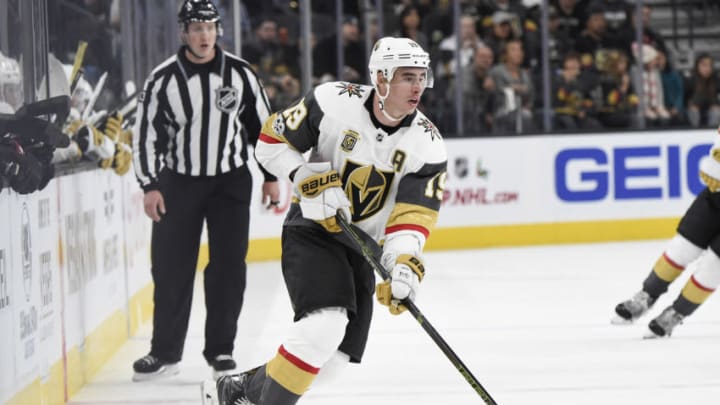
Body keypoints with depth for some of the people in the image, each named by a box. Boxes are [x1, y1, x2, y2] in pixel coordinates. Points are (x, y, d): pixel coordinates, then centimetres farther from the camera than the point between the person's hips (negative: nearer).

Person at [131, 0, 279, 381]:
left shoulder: (240, 74, -4)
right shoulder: (163, 79, -8)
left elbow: (261, 125, 5)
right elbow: (146, 134, -4)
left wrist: (271, 176, 6)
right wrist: (150, 186, -10)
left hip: (231, 180, 1)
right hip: (179, 181, -1)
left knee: (228, 265, -1)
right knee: (171, 267, 0)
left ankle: (220, 348, 8)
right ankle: (165, 351, 9)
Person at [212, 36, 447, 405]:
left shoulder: (428, 146, -10)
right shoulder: (334, 102, -16)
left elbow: (411, 217, -13)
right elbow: (271, 141, -7)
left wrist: (403, 265, -30)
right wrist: (307, 179, -22)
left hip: (361, 248, 5)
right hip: (312, 230, -5)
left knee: (334, 357, 3)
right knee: (326, 324, -27)